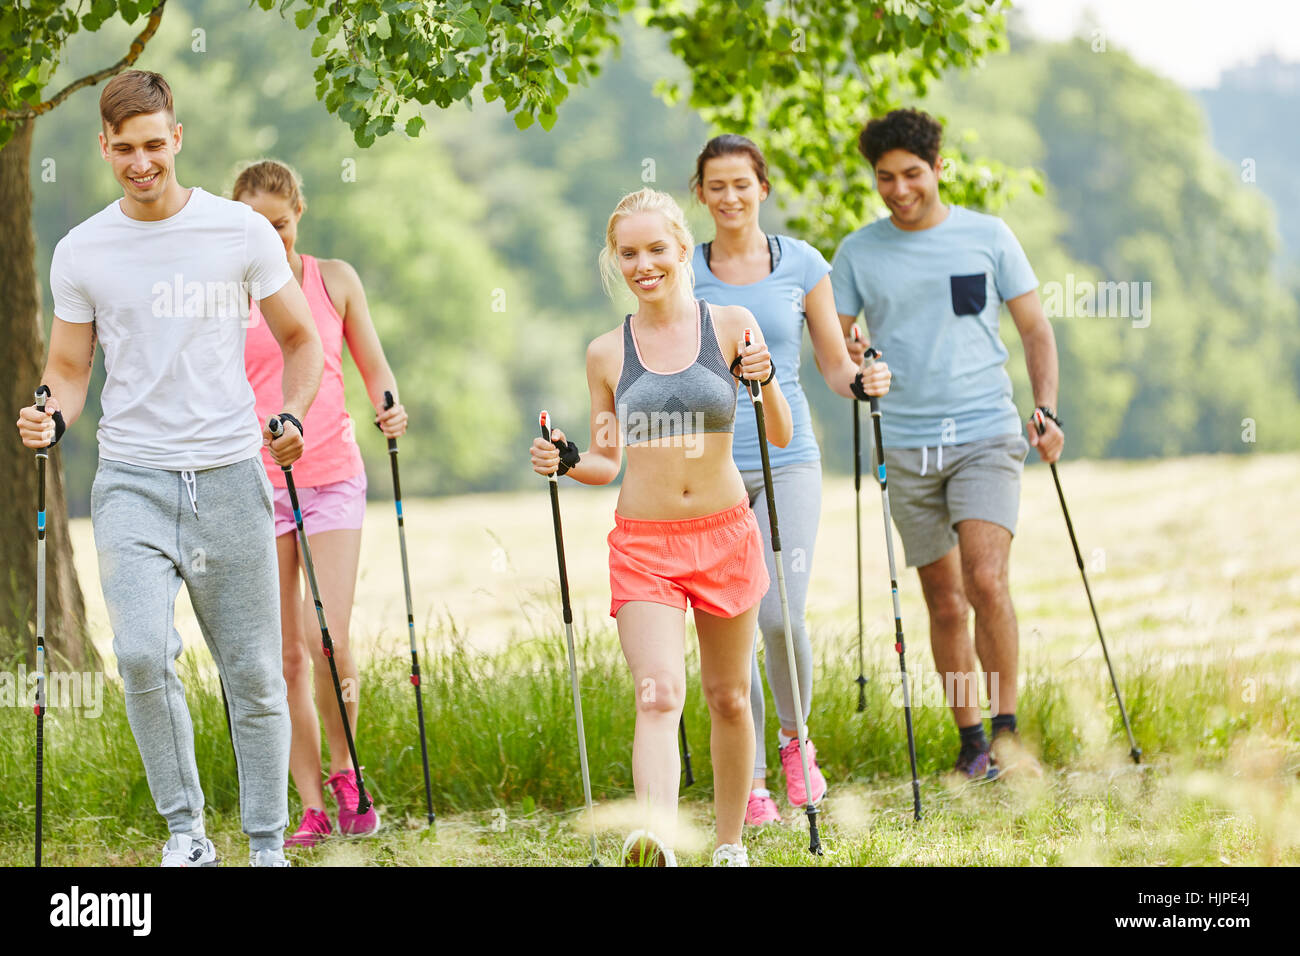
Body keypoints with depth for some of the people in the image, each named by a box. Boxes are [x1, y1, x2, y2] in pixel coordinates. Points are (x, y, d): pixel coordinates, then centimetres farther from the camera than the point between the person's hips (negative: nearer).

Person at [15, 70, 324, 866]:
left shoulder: (241, 231, 2)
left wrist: (293, 415, -7)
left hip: (230, 476, 0)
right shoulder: (82, 252, 5)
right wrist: (53, 419, -10)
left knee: (254, 675, 4)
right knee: (143, 654, -20)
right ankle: (185, 828, -4)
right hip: (133, 480, 0)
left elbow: (301, 338, 11)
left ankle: (269, 846, 17)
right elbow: (70, 369, 12)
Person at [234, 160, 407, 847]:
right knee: (286, 656, 1)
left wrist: (390, 408, -7)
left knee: (330, 642, -12)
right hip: (255, 481, 0)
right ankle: (312, 808, 8)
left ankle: (345, 772, 12)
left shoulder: (334, 279, 8)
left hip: (331, 475, 0)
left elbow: (373, 365, 13)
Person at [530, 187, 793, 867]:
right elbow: (607, 461, 12)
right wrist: (565, 463, -8)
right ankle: (657, 839, -36)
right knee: (658, 694, -19)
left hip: (725, 534, 1)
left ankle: (730, 844, 28)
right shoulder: (608, 353, 3)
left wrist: (764, 379, -17)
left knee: (728, 698, 12)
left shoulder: (729, 325, 0)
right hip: (643, 542, -1)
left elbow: (780, 436, 1)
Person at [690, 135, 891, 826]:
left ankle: (795, 738, 13)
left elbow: (835, 365, 9)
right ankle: (751, 777, 11)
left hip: (787, 462, -1)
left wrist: (863, 381, -13)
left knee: (782, 616, -14)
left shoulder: (800, 264, 5)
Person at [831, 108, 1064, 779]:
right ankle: (970, 744, 17)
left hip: (986, 436, -2)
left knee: (985, 580, -18)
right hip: (907, 446, 2)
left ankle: (1007, 733, -9)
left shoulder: (987, 236, 3)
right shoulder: (858, 252, 6)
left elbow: (1035, 329, 8)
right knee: (945, 603, 5)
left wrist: (1046, 409, -5)